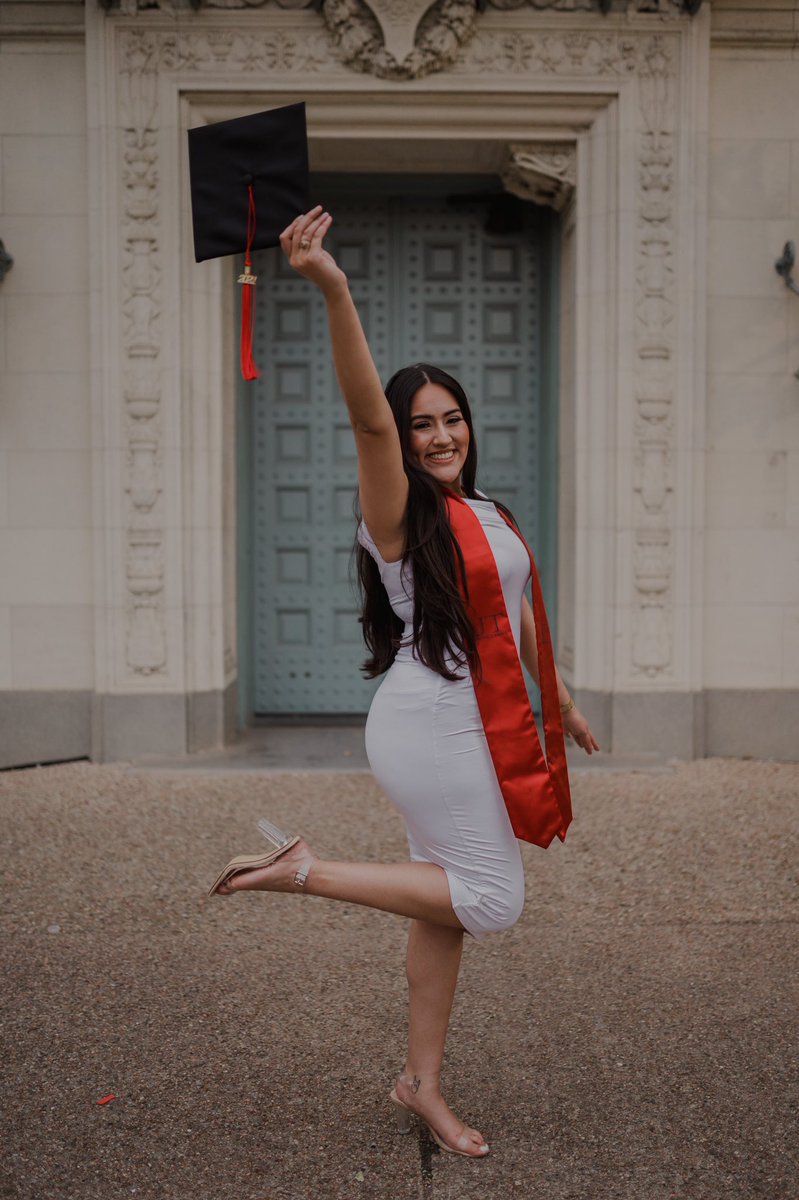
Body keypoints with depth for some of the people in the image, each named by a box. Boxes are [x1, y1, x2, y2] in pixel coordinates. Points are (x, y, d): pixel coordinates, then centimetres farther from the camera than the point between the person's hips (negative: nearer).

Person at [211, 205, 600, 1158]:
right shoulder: (398, 511, -10)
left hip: (474, 725, 8)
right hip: (430, 725, -8)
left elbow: (519, 616, 23)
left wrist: (558, 700, 29)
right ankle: (306, 870, 1)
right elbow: (368, 416, -27)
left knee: (448, 910, 11)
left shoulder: (490, 514, 14)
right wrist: (336, 294, -41)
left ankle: (421, 1085, 22)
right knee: (492, 897, -5)